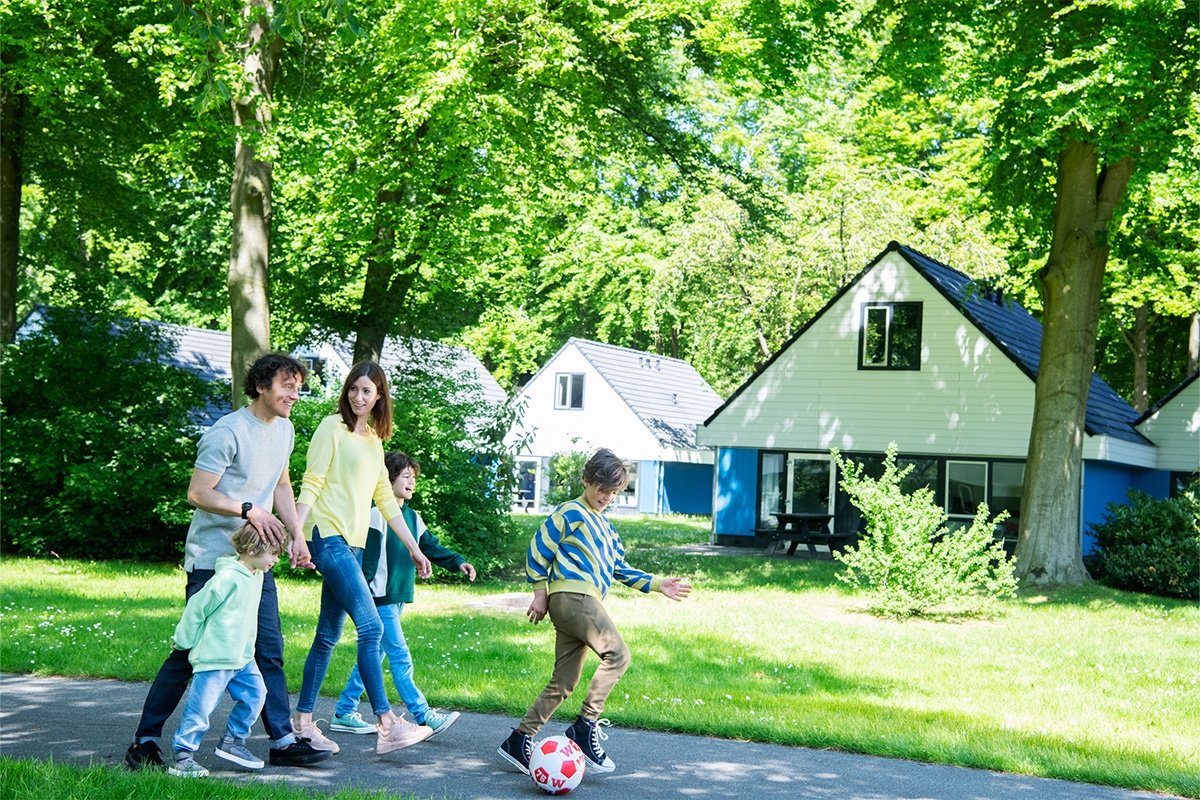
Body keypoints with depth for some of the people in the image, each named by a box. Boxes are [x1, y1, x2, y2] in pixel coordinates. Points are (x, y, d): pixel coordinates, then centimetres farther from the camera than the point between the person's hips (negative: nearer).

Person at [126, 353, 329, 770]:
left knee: (269, 650, 4)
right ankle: (145, 740, 6)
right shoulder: (228, 432, -16)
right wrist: (249, 510, -24)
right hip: (211, 559, -8)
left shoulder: (284, 429, 12)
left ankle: (283, 741, 8)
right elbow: (198, 493, -17)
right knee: (191, 651, -4)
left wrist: (296, 534, 13)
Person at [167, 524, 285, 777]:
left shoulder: (256, 577, 8)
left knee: (255, 695, 7)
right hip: (213, 659, -9)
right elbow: (196, 608, -14)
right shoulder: (227, 578, -22)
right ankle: (182, 755, 6)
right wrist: (183, 642, -4)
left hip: (242, 658, 9)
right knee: (201, 707, -5)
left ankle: (232, 742, 22)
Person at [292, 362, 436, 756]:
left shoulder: (373, 440, 19)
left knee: (329, 636, 9)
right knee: (371, 626, -15)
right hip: (330, 538, -8)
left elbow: (386, 498, 22)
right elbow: (311, 485, -8)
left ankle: (304, 722, 15)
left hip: (353, 545, 8)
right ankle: (387, 726, -16)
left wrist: (414, 547, 21)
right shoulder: (332, 427, -2)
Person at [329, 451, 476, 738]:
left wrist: (457, 562, 5)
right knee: (400, 658, -8)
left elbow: (430, 546, 19)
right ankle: (423, 717, -8)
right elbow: (366, 558, -15)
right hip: (380, 597, -9)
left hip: (397, 599, 9)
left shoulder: (412, 516, 14)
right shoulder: (376, 514, -12)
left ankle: (344, 713, 19)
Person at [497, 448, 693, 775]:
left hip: (584, 603, 9)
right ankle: (585, 726, -16)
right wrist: (540, 594, -4)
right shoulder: (570, 513, 1)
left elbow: (620, 570, 29)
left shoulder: (606, 527, 28)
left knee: (563, 683, 7)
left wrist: (658, 584, 19)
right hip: (571, 595, -9)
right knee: (617, 653, -19)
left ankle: (519, 740, 11)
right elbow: (538, 549, -3)